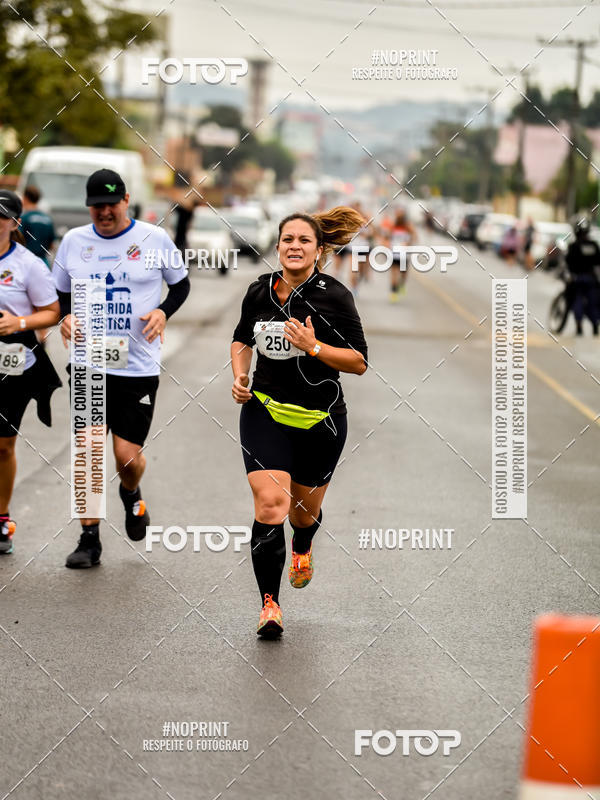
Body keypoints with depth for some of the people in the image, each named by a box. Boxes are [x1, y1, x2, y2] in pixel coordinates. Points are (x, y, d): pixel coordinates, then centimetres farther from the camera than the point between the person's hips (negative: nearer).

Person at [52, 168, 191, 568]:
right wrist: (66, 316, -4)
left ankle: (132, 494, 31)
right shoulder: (74, 241, 5)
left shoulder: (154, 238, -1)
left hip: (138, 366, -2)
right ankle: (89, 540, 8)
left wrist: (163, 312, -7)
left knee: (127, 455, -5)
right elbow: (61, 293, 17)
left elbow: (181, 284, 12)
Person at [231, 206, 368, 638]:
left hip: (320, 419, -1)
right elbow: (242, 339, 19)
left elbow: (359, 362, -11)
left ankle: (302, 548, 54)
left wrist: (314, 346, -25)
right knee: (270, 504, -16)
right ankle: (269, 602, -8)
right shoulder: (260, 291, -1)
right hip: (265, 411, 1)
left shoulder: (333, 295, -12)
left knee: (304, 510, 15)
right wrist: (240, 376, 1)